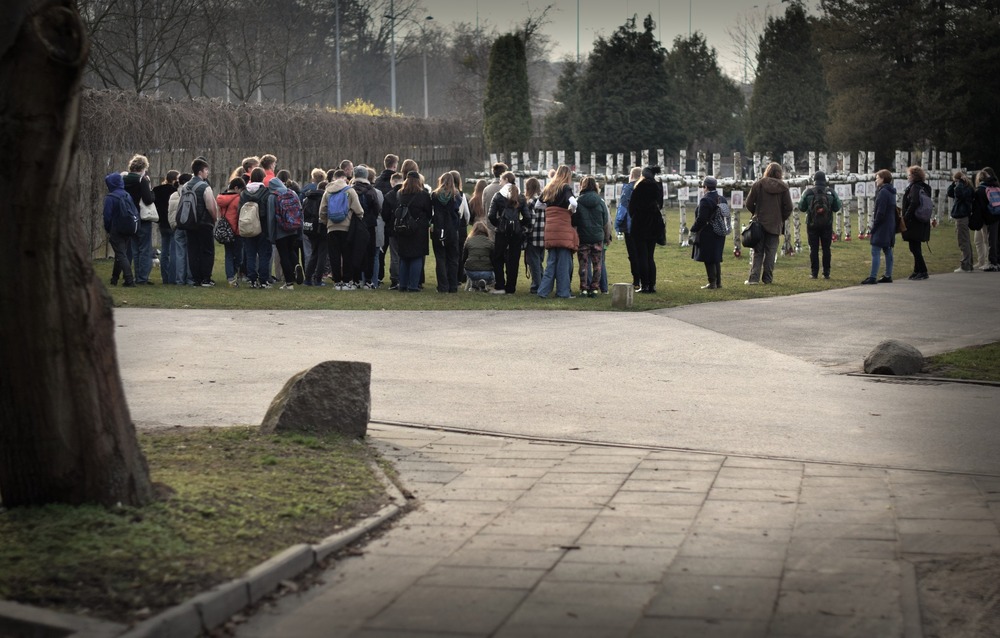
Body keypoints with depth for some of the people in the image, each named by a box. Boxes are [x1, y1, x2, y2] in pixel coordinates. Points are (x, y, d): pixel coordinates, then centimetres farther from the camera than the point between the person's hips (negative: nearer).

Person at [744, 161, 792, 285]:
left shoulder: (758, 184, -5)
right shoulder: (783, 188, -2)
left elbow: (749, 204, -4)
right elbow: (788, 208, -2)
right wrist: (781, 219, 13)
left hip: (760, 223, -1)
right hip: (775, 224, 1)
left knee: (758, 252, 4)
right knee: (771, 252, 7)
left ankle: (754, 278, -4)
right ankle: (767, 278, 7)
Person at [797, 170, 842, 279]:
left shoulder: (808, 192, -8)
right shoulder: (831, 192, -5)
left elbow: (801, 208, -2)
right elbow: (837, 207, -1)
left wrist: (800, 199, 17)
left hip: (812, 224, -1)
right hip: (827, 224, 1)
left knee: (814, 249, 4)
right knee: (826, 249, 7)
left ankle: (814, 272, 3)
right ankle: (826, 273, 6)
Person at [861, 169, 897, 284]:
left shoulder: (883, 192, -15)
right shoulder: (891, 192, 14)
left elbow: (880, 213, -19)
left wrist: (873, 229, -15)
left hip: (881, 227, -10)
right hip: (890, 227, 10)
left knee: (875, 252, -9)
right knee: (887, 251, 12)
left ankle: (873, 277, -12)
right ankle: (888, 276, 15)